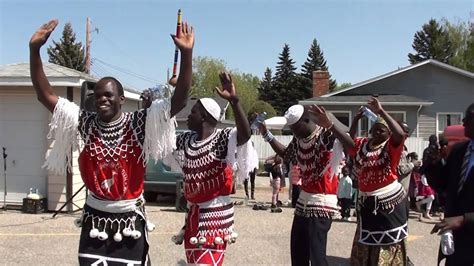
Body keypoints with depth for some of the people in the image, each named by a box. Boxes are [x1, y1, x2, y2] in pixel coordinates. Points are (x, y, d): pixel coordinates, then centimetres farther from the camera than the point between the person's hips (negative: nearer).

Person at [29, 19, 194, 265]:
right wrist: (35, 49, -15)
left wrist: (186, 53, -28)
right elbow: (45, 94, -5)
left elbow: (179, 101, -19)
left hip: (130, 219, -2)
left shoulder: (139, 123, -9)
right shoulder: (86, 124, -2)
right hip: (95, 218, 2)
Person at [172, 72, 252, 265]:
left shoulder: (222, 139, -16)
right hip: (193, 211, 8)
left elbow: (245, 134, -35)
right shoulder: (186, 140, 7)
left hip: (215, 211, -8)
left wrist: (234, 100, -46)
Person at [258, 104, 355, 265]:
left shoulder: (327, 135, -18)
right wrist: (266, 135, 13)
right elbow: (286, 155, 22)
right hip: (304, 201, 8)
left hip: (321, 204, -8)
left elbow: (352, 146, -35)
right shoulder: (298, 139, 4)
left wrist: (329, 124, -50)